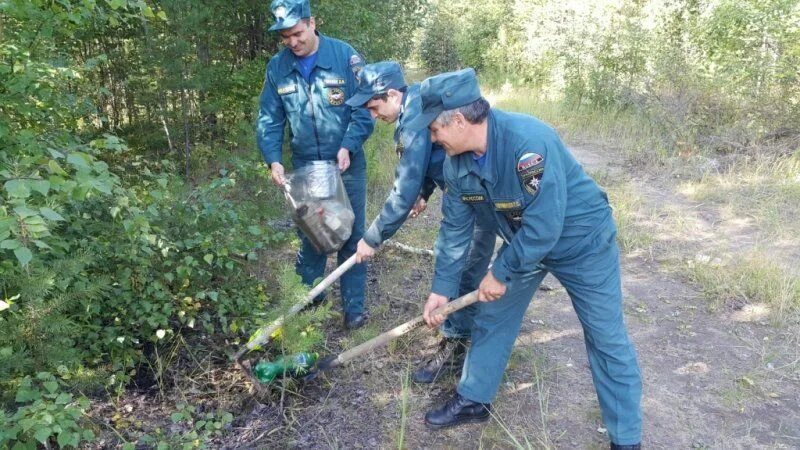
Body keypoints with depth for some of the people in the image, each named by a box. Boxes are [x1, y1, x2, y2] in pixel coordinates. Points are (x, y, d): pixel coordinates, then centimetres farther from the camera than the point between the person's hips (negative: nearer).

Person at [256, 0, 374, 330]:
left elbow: (365, 108, -9)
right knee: (309, 236, 13)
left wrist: (347, 147, -22)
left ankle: (354, 307, 17)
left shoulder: (345, 56, -9)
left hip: (346, 166, -2)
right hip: (304, 169, 3)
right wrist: (273, 160, -12)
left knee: (351, 236, 5)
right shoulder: (276, 67, 0)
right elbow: (269, 120, 2)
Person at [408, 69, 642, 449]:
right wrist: (441, 288, 0)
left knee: (607, 339, 3)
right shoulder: (456, 162, -13)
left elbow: (544, 226, -36)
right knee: (491, 319, 12)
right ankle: (473, 400, 32)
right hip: (522, 243, 7)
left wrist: (501, 272, -24)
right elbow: (455, 229, -3)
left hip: (581, 241, -6)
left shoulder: (529, 140, -37)